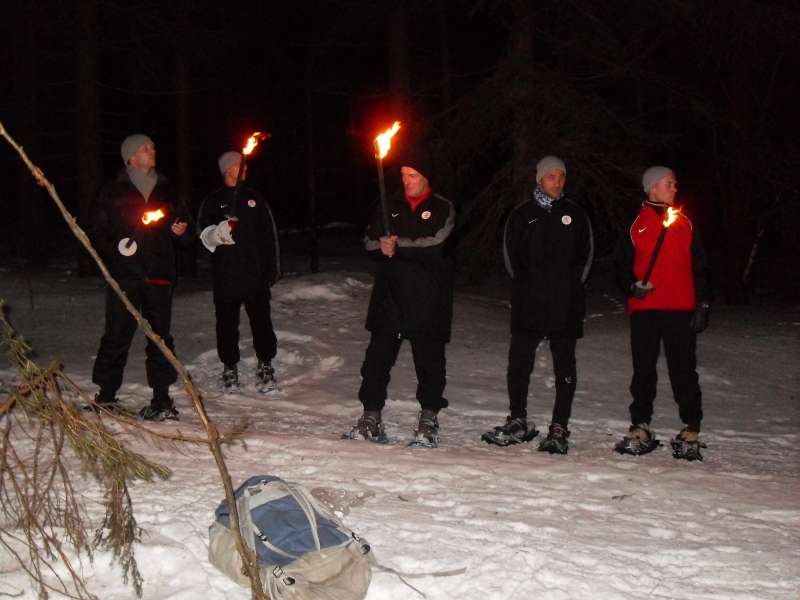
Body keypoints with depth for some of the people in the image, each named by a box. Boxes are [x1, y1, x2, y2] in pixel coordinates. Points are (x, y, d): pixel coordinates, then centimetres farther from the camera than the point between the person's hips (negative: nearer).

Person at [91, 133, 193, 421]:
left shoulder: (166, 191, 16)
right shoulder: (113, 193, 6)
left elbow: (187, 231, 21)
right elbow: (98, 232, 3)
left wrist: (183, 231, -2)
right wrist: (115, 248, -15)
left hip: (159, 275, 3)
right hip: (124, 275, -3)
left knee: (160, 335, 3)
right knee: (117, 335, -2)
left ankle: (162, 399, 7)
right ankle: (106, 395, 8)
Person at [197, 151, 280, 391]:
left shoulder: (254, 198, 12)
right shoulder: (213, 200, 5)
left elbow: (269, 234, 14)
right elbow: (205, 234, -6)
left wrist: (272, 267, 9)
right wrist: (221, 231, -27)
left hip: (255, 272, 1)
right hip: (225, 274, -1)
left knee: (261, 320, -1)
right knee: (227, 322, 5)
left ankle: (265, 364, 9)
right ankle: (229, 367, 16)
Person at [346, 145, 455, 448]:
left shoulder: (443, 208, 1)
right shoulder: (390, 206, 13)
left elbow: (434, 244, -13)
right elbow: (370, 241, 8)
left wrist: (397, 245, -17)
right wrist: (382, 246, -13)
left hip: (428, 300, -3)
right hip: (389, 295, 3)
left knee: (429, 360, 4)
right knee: (378, 357, 3)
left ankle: (429, 420, 14)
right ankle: (371, 416, 10)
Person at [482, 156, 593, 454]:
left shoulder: (576, 214, 7)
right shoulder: (522, 214, 7)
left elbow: (586, 254, 10)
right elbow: (511, 253, 10)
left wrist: (572, 285, 1)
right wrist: (525, 285, 4)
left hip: (566, 306, 0)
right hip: (528, 304, 0)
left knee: (564, 363, 2)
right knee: (519, 360, 2)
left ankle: (559, 428, 7)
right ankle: (518, 421, 14)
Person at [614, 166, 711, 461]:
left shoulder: (685, 223, 10)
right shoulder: (636, 224, 6)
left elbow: (699, 267, 11)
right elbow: (622, 265, 10)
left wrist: (703, 304, 3)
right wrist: (632, 285, -10)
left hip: (681, 310, 0)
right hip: (644, 309, 0)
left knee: (684, 371, -1)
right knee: (643, 370, 6)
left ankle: (690, 431, 5)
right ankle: (640, 428, 15)